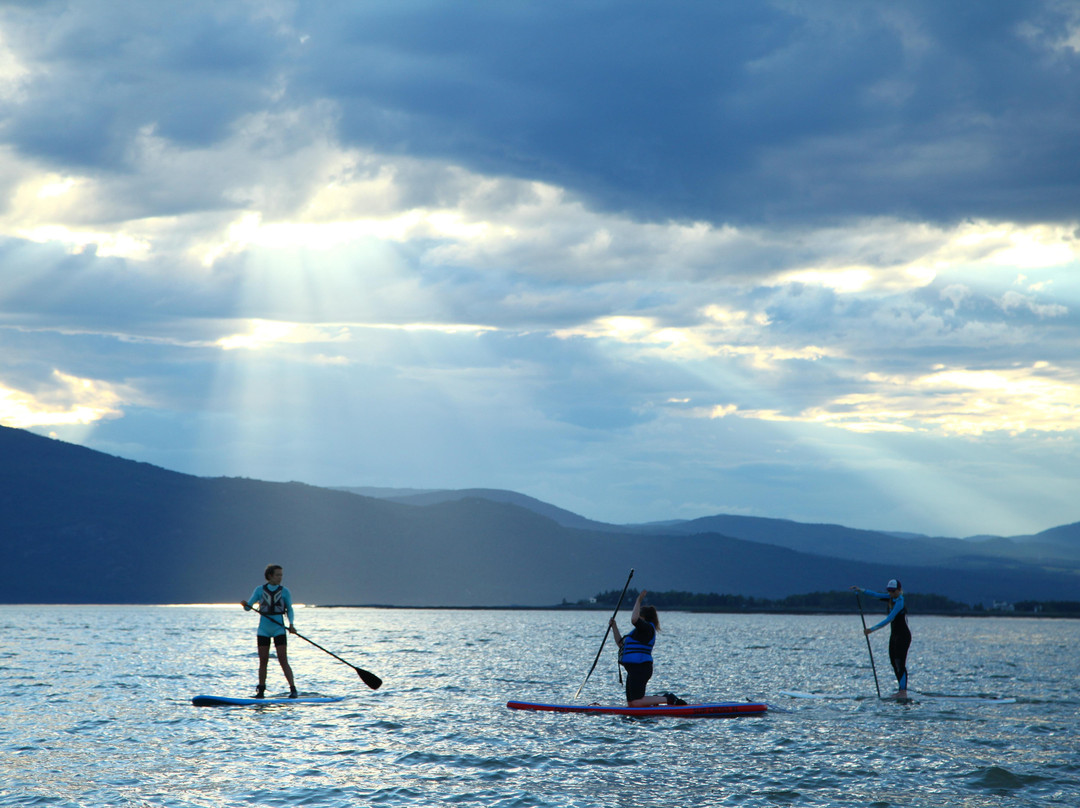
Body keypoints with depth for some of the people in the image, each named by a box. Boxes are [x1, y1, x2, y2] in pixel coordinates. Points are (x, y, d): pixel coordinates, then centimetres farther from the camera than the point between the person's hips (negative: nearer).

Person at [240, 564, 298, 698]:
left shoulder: (284, 591, 4)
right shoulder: (260, 590, 5)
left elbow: (289, 609, 9)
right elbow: (248, 607, 2)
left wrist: (291, 624, -7)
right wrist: (245, 604, -21)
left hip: (279, 629, -1)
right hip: (263, 630, 1)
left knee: (283, 660, -8)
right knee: (263, 661, 3)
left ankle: (293, 689, -10)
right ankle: (261, 690, 11)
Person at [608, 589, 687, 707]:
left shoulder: (648, 627, -8)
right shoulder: (641, 631, 22)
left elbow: (634, 619, -29)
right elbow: (621, 643, 26)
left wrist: (639, 600, -20)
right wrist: (614, 627, 19)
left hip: (640, 669, -10)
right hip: (635, 669, 10)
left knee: (636, 703, -14)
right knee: (630, 703, 9)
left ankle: (668, 699, -9)